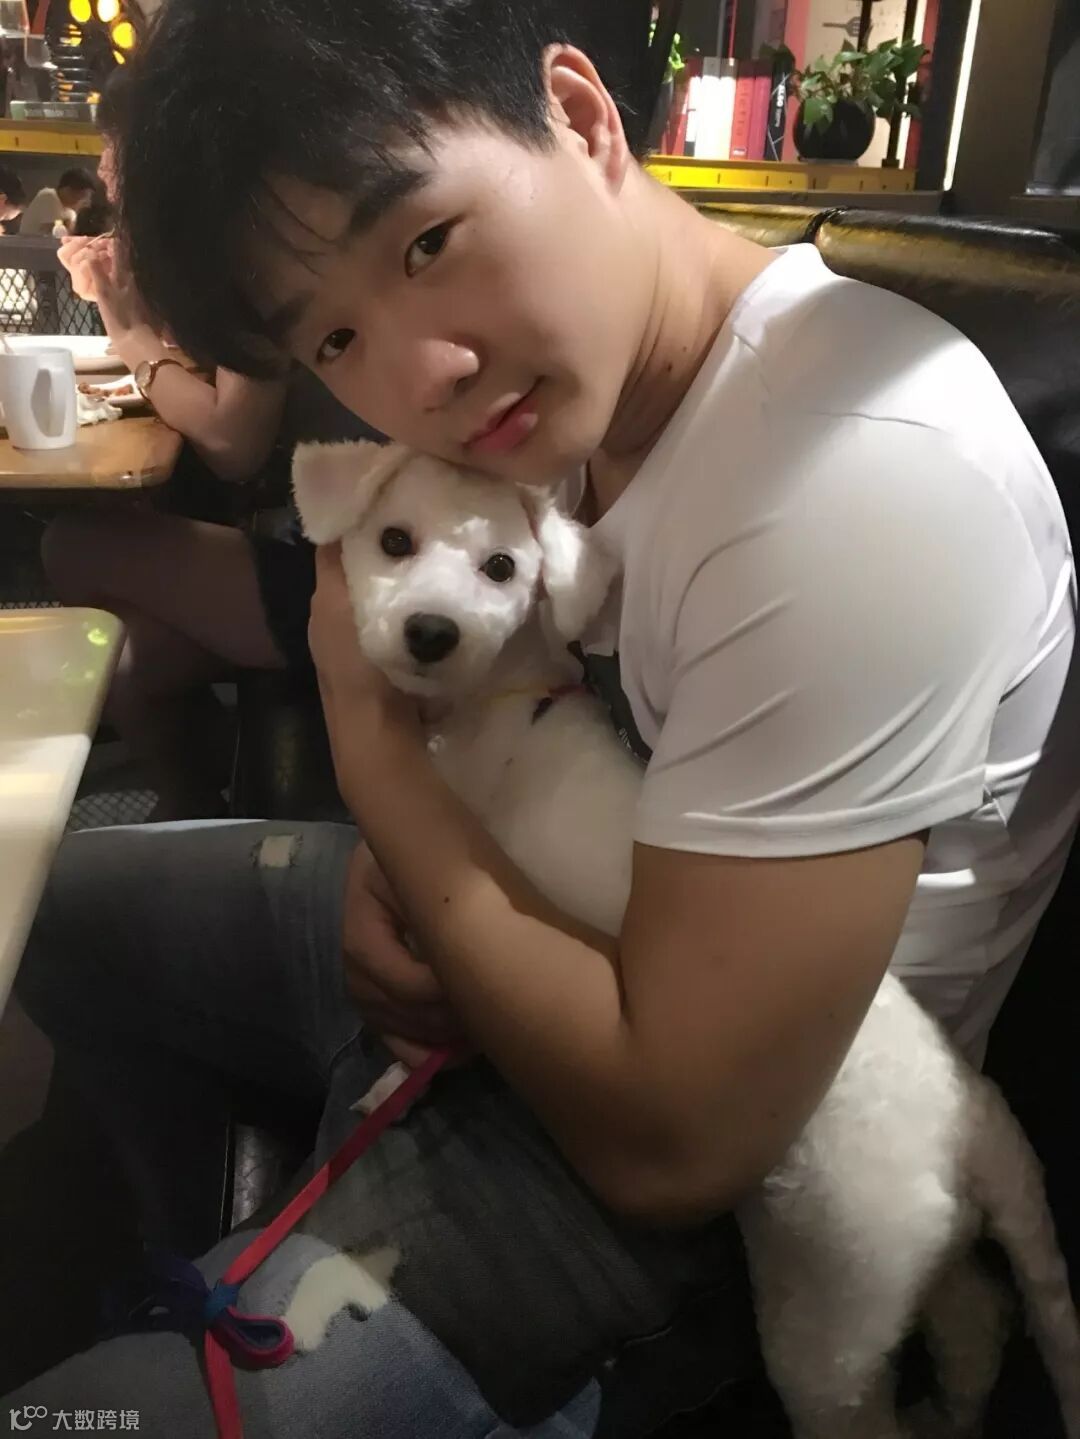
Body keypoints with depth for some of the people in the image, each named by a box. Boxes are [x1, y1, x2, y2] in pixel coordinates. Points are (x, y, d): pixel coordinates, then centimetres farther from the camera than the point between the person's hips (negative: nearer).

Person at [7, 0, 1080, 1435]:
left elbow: (675, 1138, -28)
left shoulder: (858, 482, -32)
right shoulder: (570, 357, -8)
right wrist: (403, 858, -13)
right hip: (468, 938, 8)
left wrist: (365, 720, -21)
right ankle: (238, 1263, 37)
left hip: (686, 1145, -7)